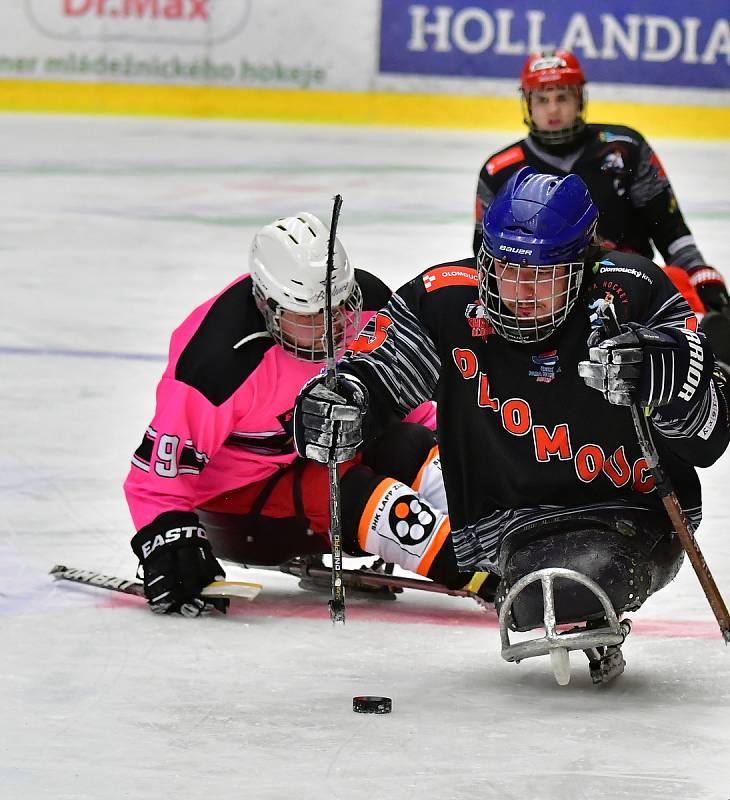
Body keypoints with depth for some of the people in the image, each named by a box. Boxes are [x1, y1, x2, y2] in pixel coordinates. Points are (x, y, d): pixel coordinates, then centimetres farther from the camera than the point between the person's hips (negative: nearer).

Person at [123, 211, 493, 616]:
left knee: (406, 447, -21)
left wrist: (432, 445, 8)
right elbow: (160, 466, -24)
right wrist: (166, 540, -35)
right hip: (238, 496, -6)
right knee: (341, 489, -31)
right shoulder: (221, 356, -31)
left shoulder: (368, 305, -15)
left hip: (325, 450, 6)